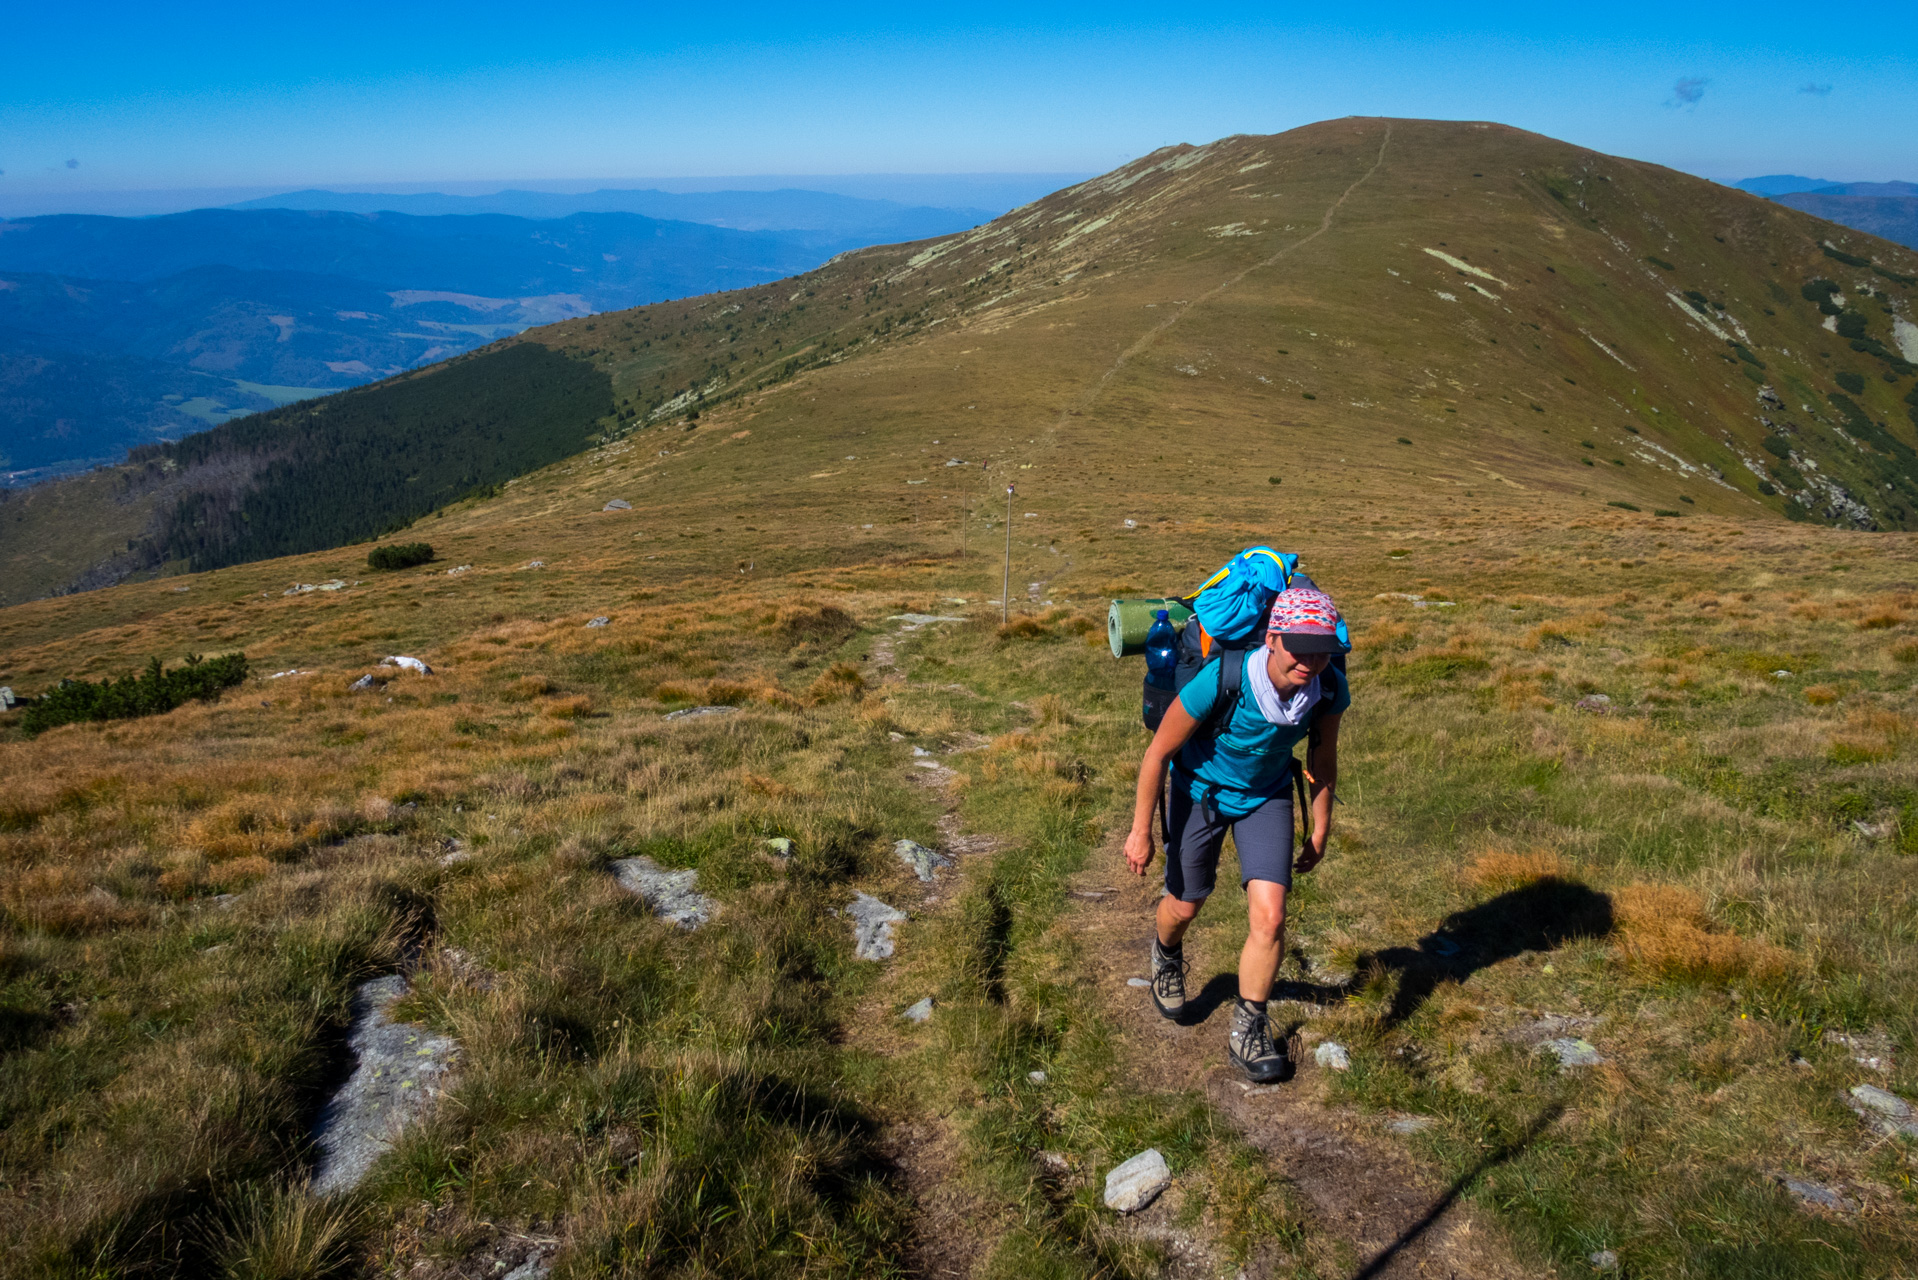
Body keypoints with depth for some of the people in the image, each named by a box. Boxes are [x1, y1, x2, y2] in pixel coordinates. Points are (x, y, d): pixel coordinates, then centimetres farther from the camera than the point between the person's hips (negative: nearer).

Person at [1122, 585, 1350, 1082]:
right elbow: (1158, 752, -22)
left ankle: (1248, 1030, 13)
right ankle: (1166, 954, 56)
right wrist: (1141, 830, -14)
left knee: (1269, 918, -10)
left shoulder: (1330, 689, -24)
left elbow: (1323, 757, -3)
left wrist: (1320, 830, 7)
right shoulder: (1219, 682, -37)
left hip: (1268, 797, 2)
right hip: (1202, 792, -2)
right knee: (1185, 906, 17)